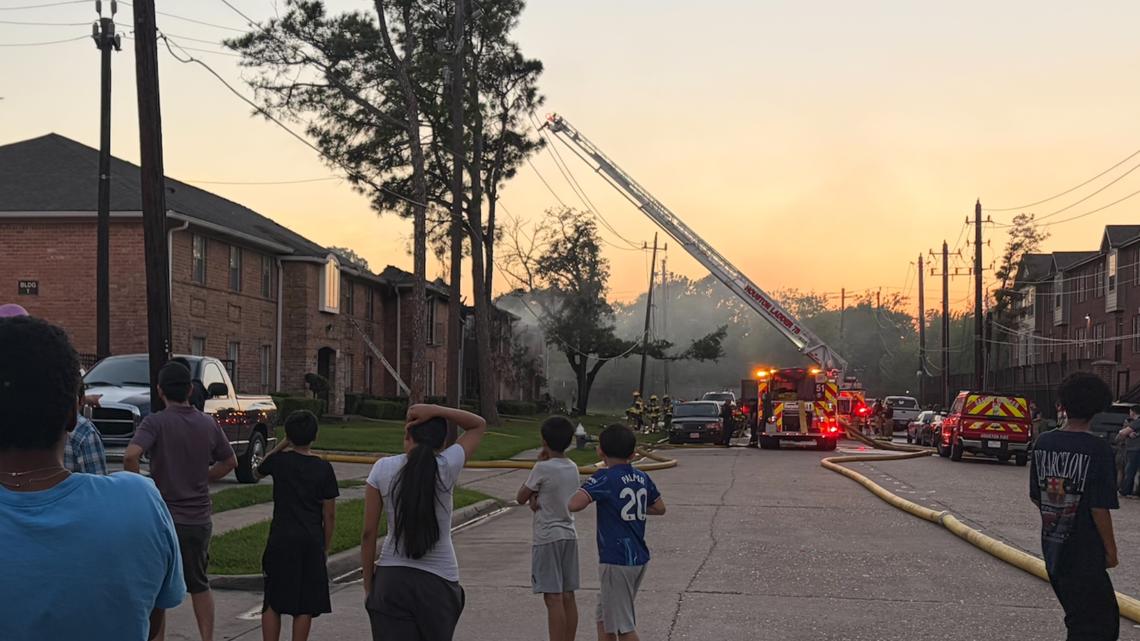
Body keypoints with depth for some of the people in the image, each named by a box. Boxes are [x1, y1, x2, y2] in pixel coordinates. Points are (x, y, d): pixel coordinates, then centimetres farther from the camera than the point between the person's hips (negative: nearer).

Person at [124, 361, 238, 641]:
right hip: (199, 518, 4)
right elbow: (229, 462, 14)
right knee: (199, 585, 18)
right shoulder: (208, 424, 3)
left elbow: (130, 456, -28)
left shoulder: (156, 423, -12)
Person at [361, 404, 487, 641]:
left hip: (391, 579, 0)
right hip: (439, 580, 0)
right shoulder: (447, 467, -8)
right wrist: (436, 411, -3)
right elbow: (479, 424, 9)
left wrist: (368, 585, 9)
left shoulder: (382, 469, -4)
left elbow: (368, 533, -2)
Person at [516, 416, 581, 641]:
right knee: (567, 596, 10)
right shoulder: (572, 468, 7)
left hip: (547, 538, -7)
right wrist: (535, 497, -8)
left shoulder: (543, 468, -15)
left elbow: (520, 498, -2)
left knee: (553, 597, -7)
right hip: (569, 535, 7)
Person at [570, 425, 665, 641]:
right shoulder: (642, 478, 6)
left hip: (616, 560, -7)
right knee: (604, 616, 19)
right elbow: (660, 508, 18)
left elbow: (574, 505, -27)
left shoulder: (604, 478, -14)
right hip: (639, 558, 7)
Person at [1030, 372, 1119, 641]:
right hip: (1084, 552, -6)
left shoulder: (1044, 442, 0)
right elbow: (1099, 508, -17)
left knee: (1078, 614, 21)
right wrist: (1111, 549, -6)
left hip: (1051, 545, 7)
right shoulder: (1098, 448, -17)